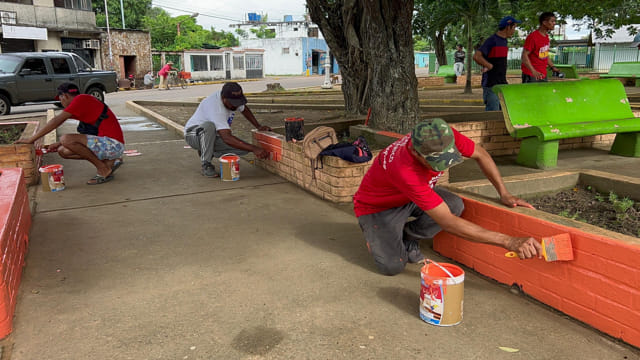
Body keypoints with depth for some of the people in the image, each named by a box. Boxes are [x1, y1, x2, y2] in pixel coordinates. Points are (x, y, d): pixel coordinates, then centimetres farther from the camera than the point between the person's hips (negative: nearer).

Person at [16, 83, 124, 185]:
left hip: (113, 144, -10)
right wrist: (60, 144, 28)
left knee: (66, 139, -21)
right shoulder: (86, 103, 22)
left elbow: (56, 121, -9)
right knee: (63, 151, 9)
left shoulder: (81, 99, -7)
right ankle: (108, 162, 5)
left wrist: (31, 140, -3)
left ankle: (103, 169, -9)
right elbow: (87, 134, 29)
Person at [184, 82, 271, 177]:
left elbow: (244, 109, 14)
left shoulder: (233, 99, -11)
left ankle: (207, 151, 6)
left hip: (213, 137, 7)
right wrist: (254, 149, -48)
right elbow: (227, 139, -45)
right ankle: (206, 165, -23)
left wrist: (258, 126, 4)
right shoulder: (216, 107, -36)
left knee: (244, 148, -15)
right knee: (209, 126, -42)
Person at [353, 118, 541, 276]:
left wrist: (504, 194, -11)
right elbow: (448, 223, -44)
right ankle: (375, 234, 11)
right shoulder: (404, 171, -45)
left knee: (455, 206, -24)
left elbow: (480, 155, -4)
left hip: (414, 194, 6)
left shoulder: (445, 137, -26)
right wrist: (508, 242, -45)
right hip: (377, 206, -5)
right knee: (392, 266, -23)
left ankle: (409, 236, 3)